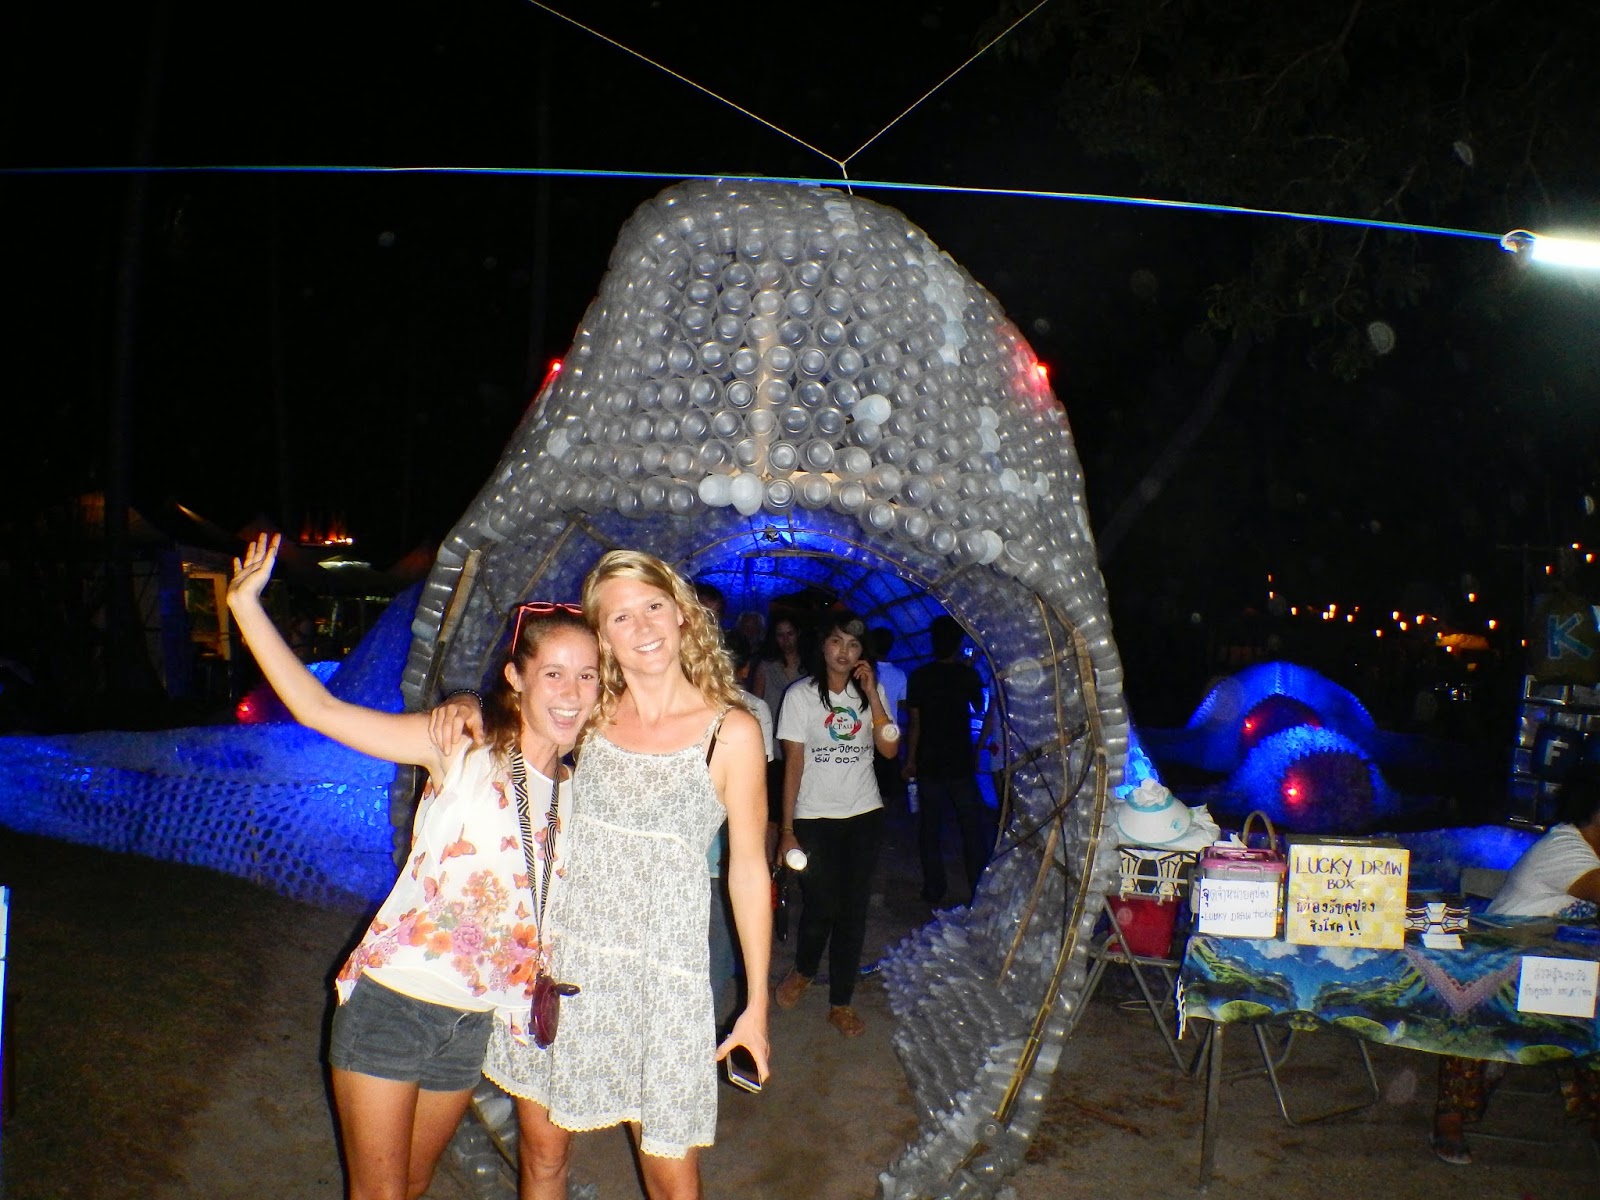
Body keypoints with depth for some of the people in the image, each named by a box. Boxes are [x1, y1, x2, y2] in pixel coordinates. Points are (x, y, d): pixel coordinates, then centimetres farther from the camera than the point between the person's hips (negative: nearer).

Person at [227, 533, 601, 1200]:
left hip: (469, 1025, 5)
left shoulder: (571, 792, 4)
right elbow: (319, 710, -17)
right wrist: (246, 605, -21)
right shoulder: (465, 746, -11)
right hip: (392, 1002, -5)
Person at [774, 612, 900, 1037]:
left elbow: (889, 748, -7)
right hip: (815, 818, -3)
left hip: (864, 816, 3)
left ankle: (840, 1003, 18)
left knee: (853, 912, 4)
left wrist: (871, 692, -13)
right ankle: (803, 971, 29)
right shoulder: (800, 695, -3)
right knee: (820, 908, -3)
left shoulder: (870, 692, 7)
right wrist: (787, 830, -9)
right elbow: (793, 764, -5)